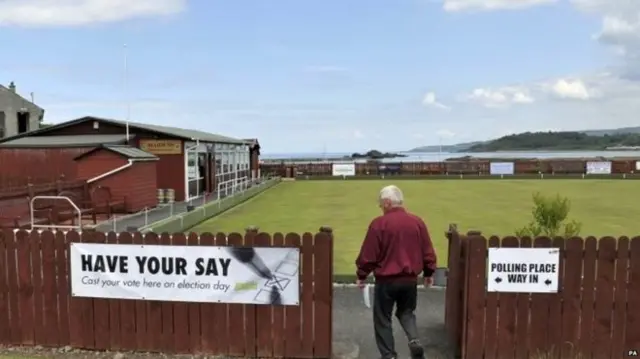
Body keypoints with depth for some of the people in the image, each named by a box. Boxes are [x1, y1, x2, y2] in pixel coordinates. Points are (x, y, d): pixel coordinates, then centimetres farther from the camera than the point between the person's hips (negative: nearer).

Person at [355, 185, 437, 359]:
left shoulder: (379, 223, -13)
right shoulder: (417, 222, 0)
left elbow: (368, 255, -10)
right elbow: (428, 253, 6)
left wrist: (361, 275, 4)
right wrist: (429, 273, 21)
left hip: (386, 280, -4)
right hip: (410, 279, 4)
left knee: (382, 319, 12)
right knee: (406, 313, 23)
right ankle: (414, 341, 1)